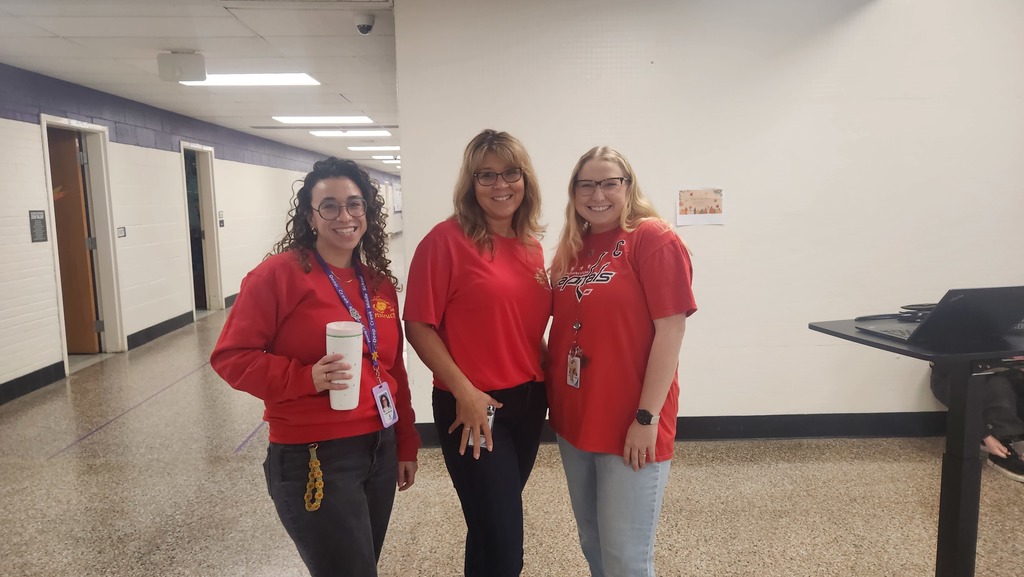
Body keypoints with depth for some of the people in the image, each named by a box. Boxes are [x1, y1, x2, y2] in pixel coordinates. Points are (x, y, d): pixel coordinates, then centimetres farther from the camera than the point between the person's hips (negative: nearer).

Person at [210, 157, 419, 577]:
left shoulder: (379, 283, 8)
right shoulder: (278, 274, -11)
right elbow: (231, 356, -12)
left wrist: (406, 445, 14)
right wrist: (307, 378, -25)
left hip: (379, 452, 7)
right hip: (313, 459, -6)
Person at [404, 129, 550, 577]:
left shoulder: (531, 245, 6)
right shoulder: (446, 239, -13)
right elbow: (419, 327, -13)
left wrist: (548, 374, 5)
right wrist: (464, 391, -18)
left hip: (529, 402, 6)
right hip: (473, 407, -6)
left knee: (492, 527, 22)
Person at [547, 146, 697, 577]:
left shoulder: (653, 239, -11)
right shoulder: (570, 248, 9)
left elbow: (671, 329, -15)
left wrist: (648, 417, -17)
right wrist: (553, 397, 9)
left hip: (629, 427, -7)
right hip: (573, 420, 7)